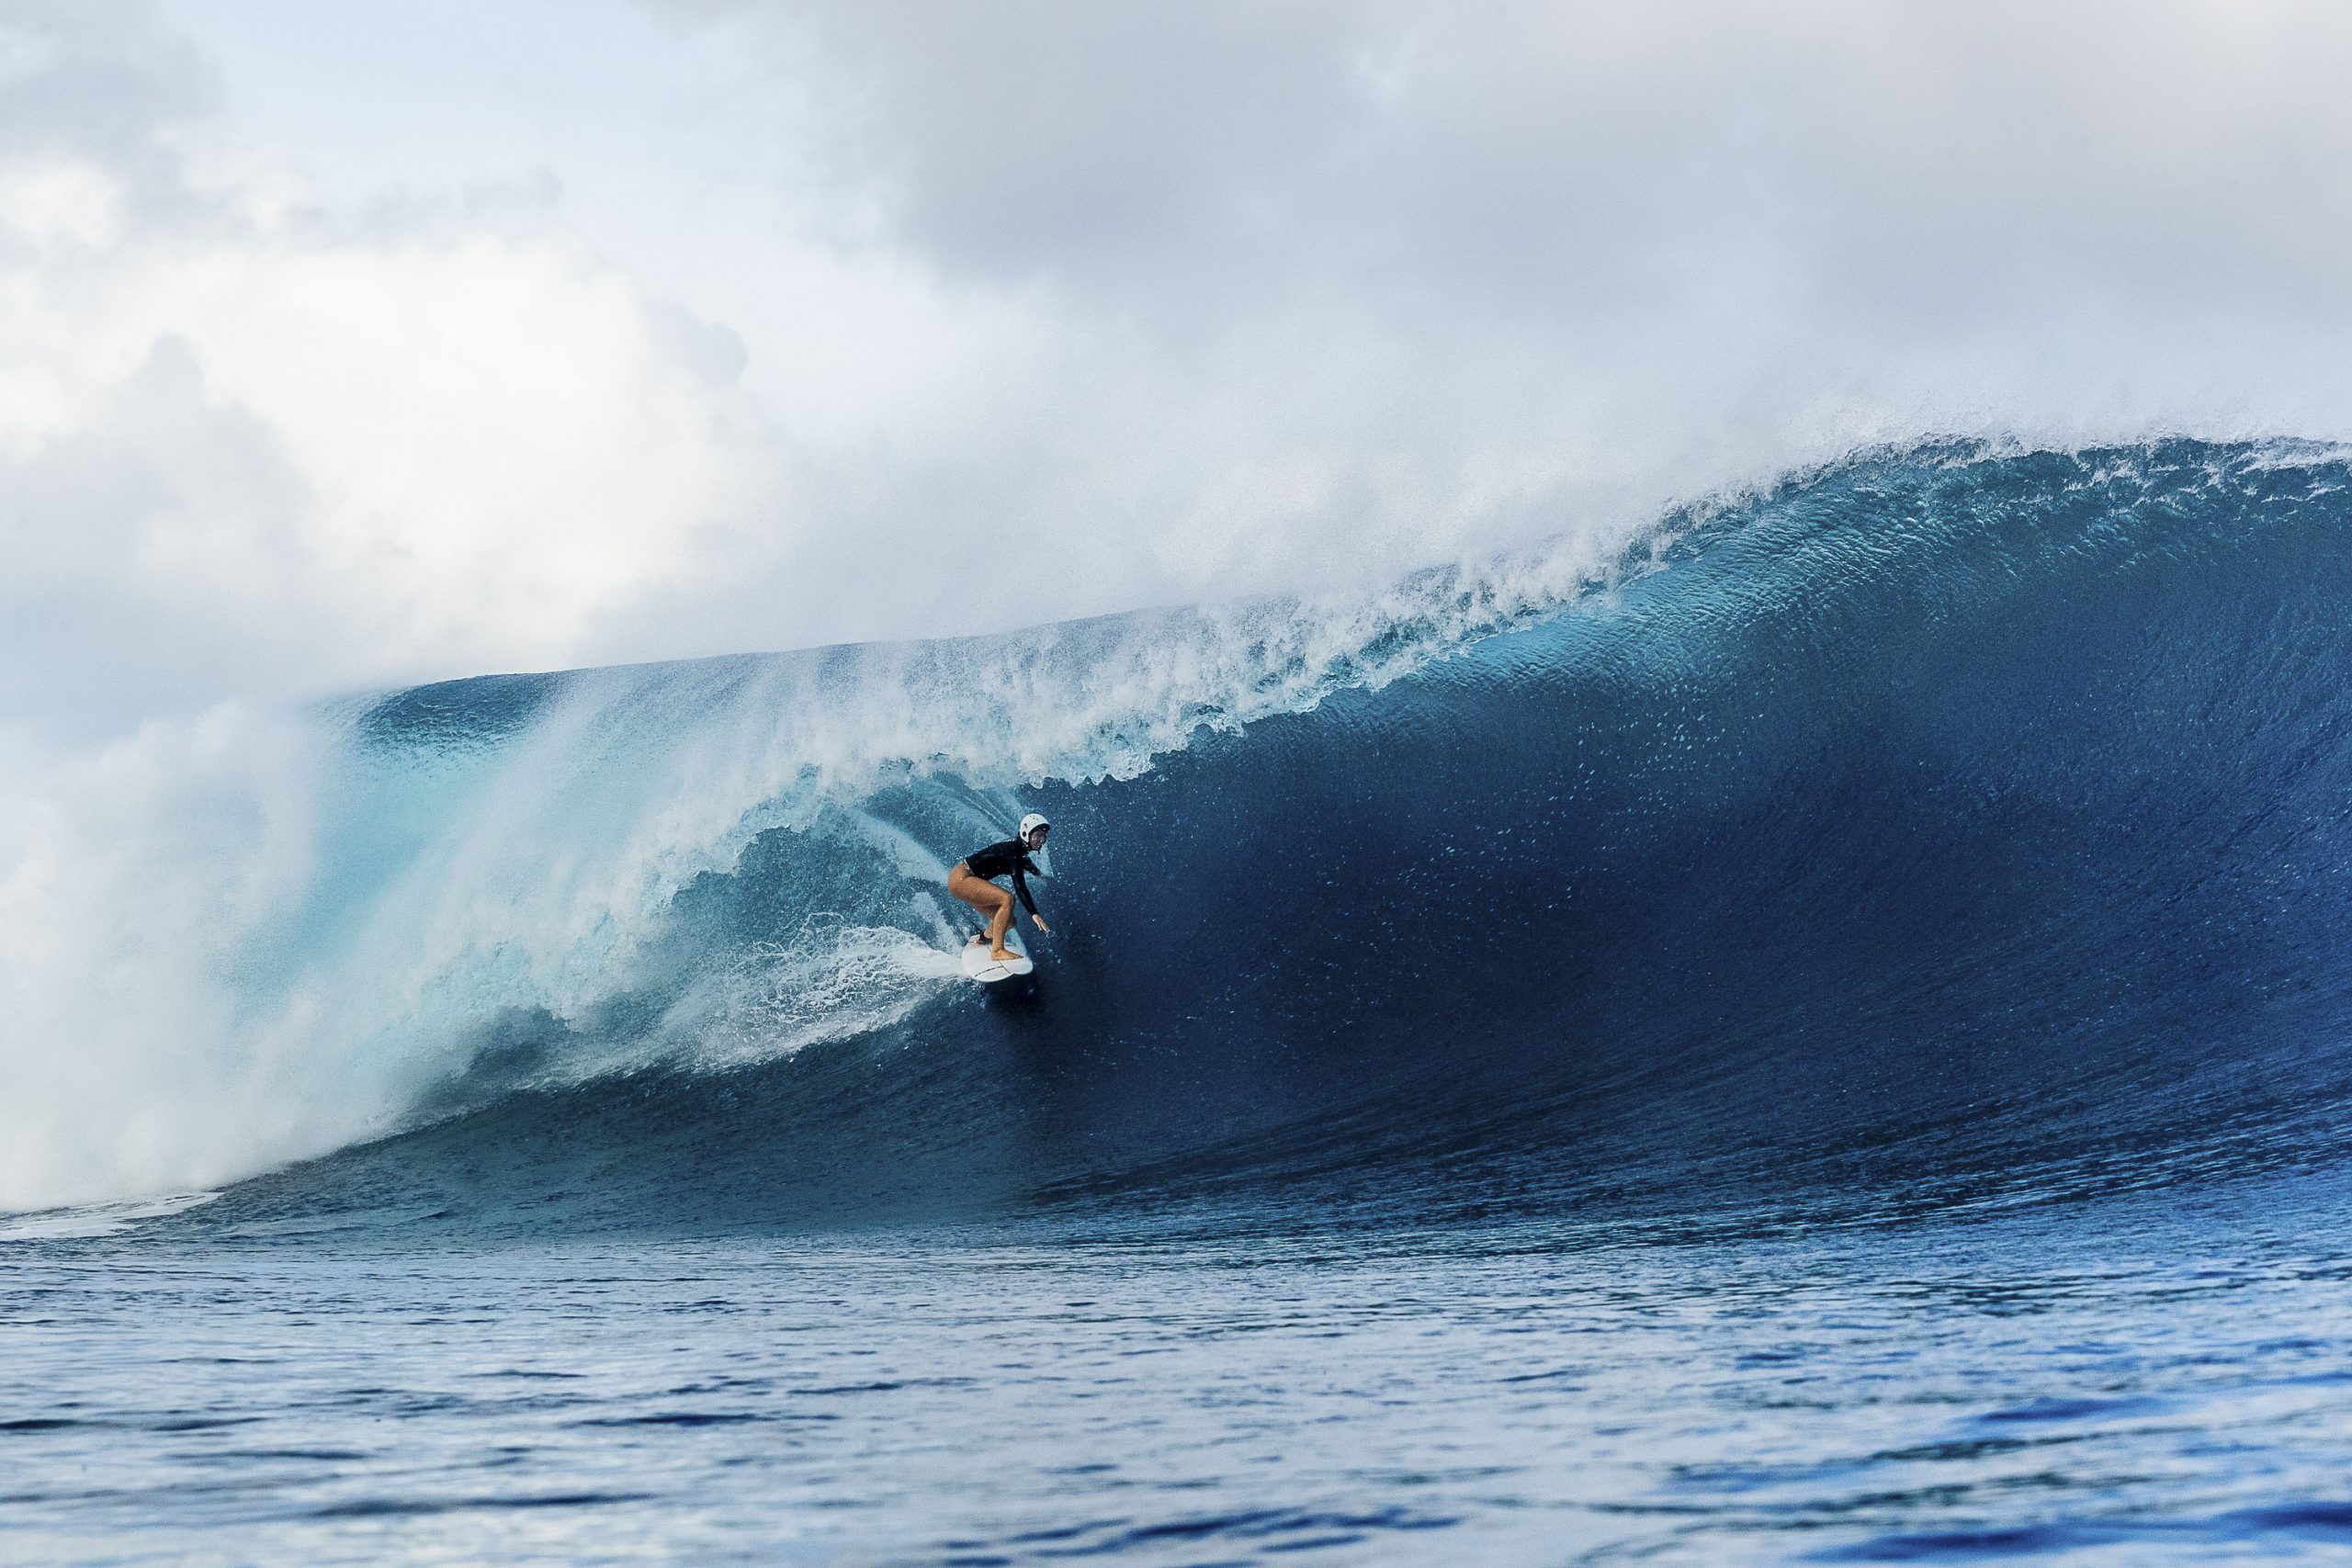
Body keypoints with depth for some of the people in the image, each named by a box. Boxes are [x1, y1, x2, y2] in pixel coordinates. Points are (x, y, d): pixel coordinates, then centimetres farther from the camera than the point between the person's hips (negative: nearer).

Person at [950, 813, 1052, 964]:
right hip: (961, 879, -10)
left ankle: (982, 939, 38)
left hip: (968, 879, 10)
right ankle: (997, 951, -28)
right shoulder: (1013, 850, -23)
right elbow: (1020, 886, -32)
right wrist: (1034, 914, -39)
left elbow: (1023, 862, 33)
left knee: (1008, 921, 8)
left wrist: (1039, 873, 52)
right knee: (1007, 899, -28)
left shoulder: (1019, 848, 6)